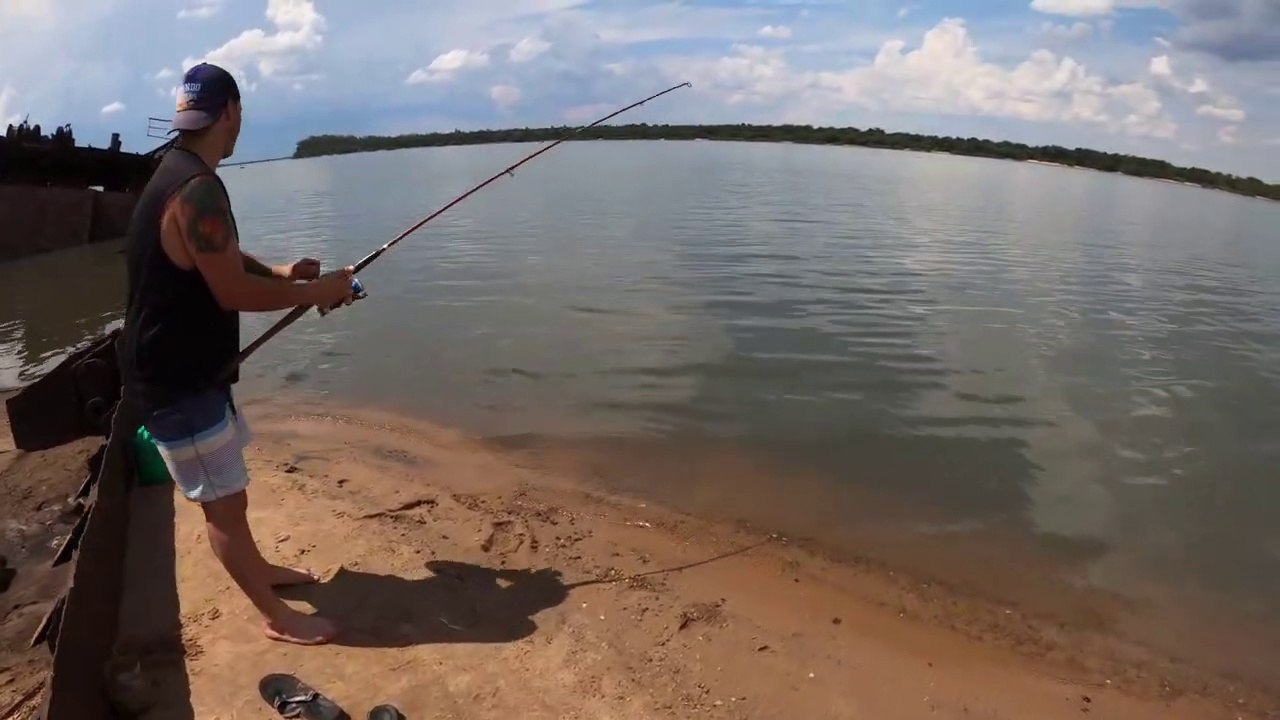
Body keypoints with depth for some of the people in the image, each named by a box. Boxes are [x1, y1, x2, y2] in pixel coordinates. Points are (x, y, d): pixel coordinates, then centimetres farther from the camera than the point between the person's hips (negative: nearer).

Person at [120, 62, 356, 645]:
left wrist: (280, 273, 2)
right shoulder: (198, 187, -24)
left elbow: (222, 259, 18)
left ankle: (259, 569, 41)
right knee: (224, 499, 1)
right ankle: (275, 616, 14)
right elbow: (233, 292, -26)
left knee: (225, 489, 23)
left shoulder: (176, 174, 9)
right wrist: (316, 291, -14)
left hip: (187, 369, 10)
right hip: (175, 380, -10)